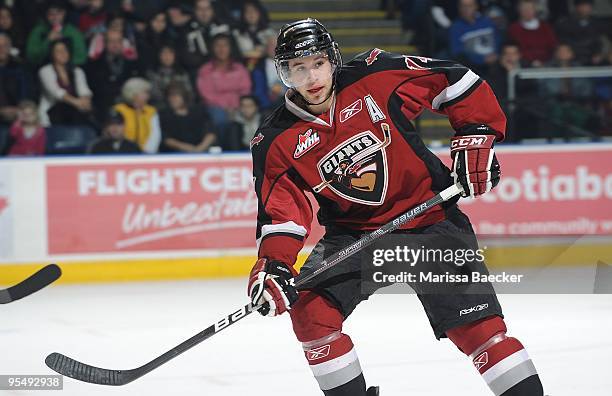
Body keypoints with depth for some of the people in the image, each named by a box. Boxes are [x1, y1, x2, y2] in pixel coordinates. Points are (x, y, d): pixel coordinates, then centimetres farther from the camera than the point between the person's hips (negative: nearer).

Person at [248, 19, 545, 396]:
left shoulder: (375, 76, -14)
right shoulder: (276, 143, -8)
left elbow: (455, 81, -6)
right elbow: (281, 211, -9)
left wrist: (476, 138, -12)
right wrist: (273, 265, -25)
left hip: (430, 218, -3)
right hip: (352, 233, 3)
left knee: (476, 324, -11)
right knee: (310, 310, -14)